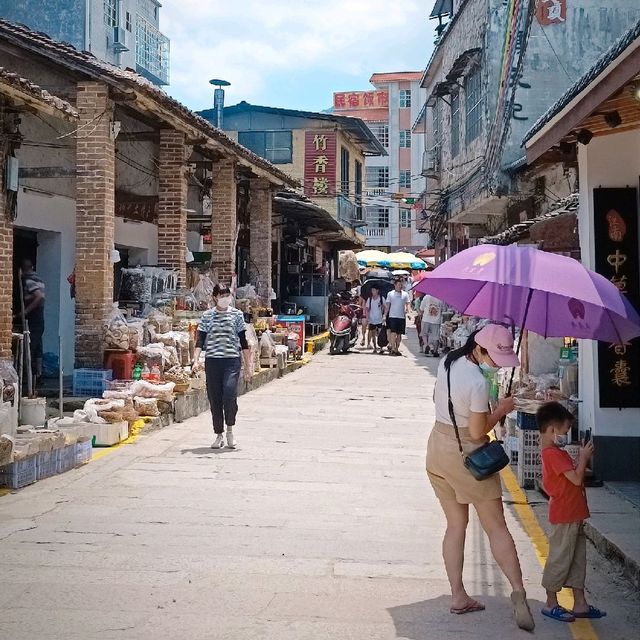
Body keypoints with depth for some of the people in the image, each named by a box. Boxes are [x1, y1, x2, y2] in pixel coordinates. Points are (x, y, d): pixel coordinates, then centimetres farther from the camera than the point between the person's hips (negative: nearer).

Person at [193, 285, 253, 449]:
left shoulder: (237, 315, 7)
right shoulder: (207, 316, 8)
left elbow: (243, 341, 9)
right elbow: (200, 340, 5)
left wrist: (248, 364, 6)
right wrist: (196, 360, -8)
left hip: (232, 360, -1)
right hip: (212, 361, 1)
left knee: (230, 395, -17)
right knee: (214, 399, 3)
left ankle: (230, 430, 4)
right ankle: (219, 435, 16)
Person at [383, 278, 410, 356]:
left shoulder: (405, 294, 8)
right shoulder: (390, 294, 6)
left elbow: (407, 304, 6)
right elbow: (387, 305, 7)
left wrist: (407, 310, -16)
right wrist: (385, 315, 0)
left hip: (402, 317, 2)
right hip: (392, 316, -2)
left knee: (399, 334, 7)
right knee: (393, 332, -13)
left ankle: (397, 349, 16)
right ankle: (392, 348, -13)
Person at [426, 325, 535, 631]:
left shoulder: (447, 362, 0)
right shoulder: (478, 382, -25)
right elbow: (477, 432, -19)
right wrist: (501, 410, -8)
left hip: (437, 448, 7)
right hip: (466, 456, -7)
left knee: (455, 524, 14)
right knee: (496, 526, 1)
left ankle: (458, 596, 16)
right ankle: (518, 593, -4)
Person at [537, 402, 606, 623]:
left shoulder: (556, 453, 14)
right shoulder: (553, 454, -19)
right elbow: (576, 478, -22)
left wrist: (582, 458, 8)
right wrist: (584, 457, -10)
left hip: (574, 515, 10)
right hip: (564, 517, -10)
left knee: (578, 559, 14)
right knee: (560, 559, 0)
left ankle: (580, 604, 21)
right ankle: (551, 604, 11)